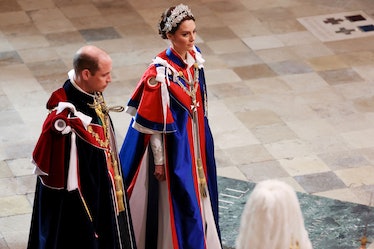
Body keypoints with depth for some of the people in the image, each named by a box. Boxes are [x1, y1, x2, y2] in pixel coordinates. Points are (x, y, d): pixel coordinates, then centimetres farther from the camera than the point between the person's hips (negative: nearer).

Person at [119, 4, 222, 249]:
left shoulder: (194, 56, -4)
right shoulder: (160, 72, -26)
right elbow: (153, 122, -19)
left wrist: (202, 136, 17)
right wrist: (159, 160, -14)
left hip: (196, 139, 8)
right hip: (173, 144, -7)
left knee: (198, 192, 20)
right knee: (178, 201, 4)